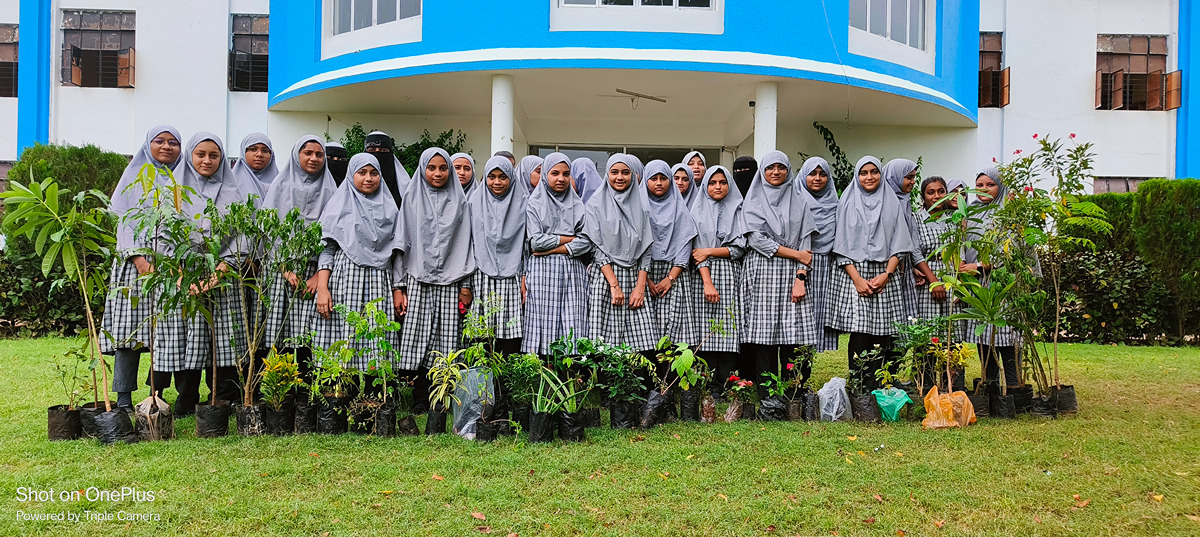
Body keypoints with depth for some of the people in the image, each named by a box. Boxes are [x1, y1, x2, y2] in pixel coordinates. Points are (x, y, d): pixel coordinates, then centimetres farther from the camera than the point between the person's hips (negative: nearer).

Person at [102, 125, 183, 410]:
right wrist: (138, 257, -9)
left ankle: (158, 394, 4)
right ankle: (124, 398, -6)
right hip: (137, 260, -1)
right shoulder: (135, 177, 12)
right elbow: (126, 221, 5)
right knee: (130, 325, -8)